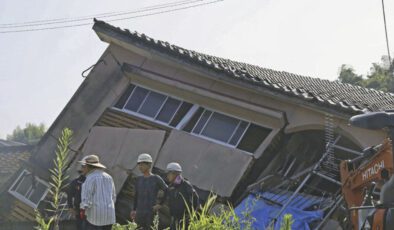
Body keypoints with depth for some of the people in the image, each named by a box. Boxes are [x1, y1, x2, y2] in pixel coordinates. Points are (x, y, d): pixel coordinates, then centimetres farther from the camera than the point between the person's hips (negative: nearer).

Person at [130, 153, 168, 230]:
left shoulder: (156, 179, -3)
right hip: (140, 213, 4)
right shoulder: (139, 179, 11)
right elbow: (136, 196, 15)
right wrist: (134, 210, 10)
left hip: (152, 212, -4)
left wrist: (160, 204, -6)